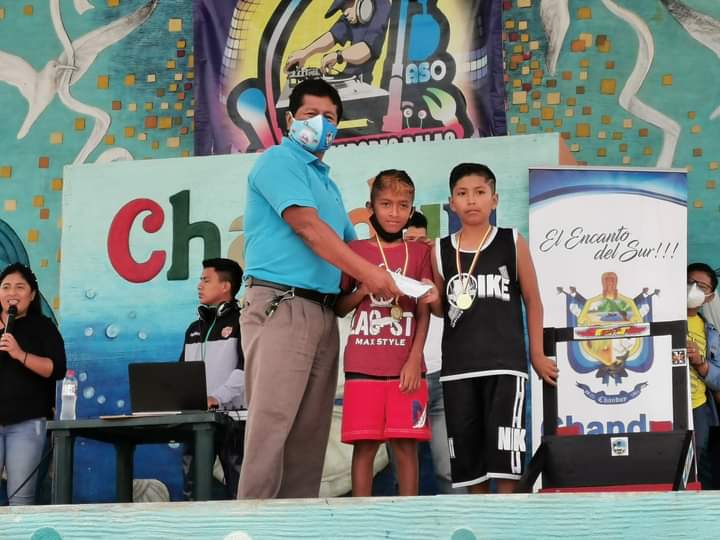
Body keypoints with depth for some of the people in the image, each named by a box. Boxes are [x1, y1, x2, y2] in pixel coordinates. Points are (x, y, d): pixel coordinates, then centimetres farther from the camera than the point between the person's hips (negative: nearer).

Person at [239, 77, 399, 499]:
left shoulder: (327, 183, 25)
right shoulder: (279, 161, -2)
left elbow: (348, 245, 30)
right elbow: (307, 227, -13)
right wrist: (368, 272, -17)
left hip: (323, 311, 9)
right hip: (281, 305, -9)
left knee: (311, 429, 5)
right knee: (272, 423, -15)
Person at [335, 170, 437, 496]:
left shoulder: (418, 252, 8)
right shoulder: (355, 250, 8)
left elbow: (423, 313, 5)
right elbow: (339, 308, 11)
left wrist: (414, 360, -5)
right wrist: (364, 289, -7)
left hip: (405, 366, 0)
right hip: (363, 365, 0)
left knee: (405, 445, -1)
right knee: (364, 444, -2)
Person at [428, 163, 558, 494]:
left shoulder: (512, 243, 2)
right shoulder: (440, 251, 7)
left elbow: (532, 301, 7)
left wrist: (537, 354, 6)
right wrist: (431, 302, -7)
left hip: (505, 361, -3)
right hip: (458, 364, 3)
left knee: (503, 445, -7)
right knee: (466, 445, 5)